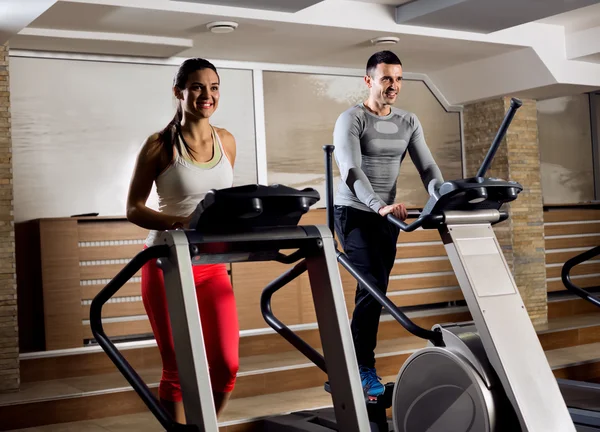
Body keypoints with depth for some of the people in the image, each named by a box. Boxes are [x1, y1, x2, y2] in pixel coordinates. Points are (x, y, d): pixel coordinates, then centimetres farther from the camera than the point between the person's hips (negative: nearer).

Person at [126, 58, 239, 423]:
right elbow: (134, 209, -7)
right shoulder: (160, 145, -7)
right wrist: (179, 223, -23)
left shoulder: (226, 142, 7)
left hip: (212, 264, 4)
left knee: (227, 364, 0)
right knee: (178, 368, 1)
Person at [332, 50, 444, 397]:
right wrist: (379, 205, -41)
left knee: (376, 290, 7)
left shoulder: (409, 123, 7)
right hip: (354, 212, -6)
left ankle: (357, 361, 19)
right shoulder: (352, 119, -11)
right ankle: (363, 368, -8)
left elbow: (428, 167, 2)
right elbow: (351, 170, -26)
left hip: (387, 216, 6)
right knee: (374, 284, -17)